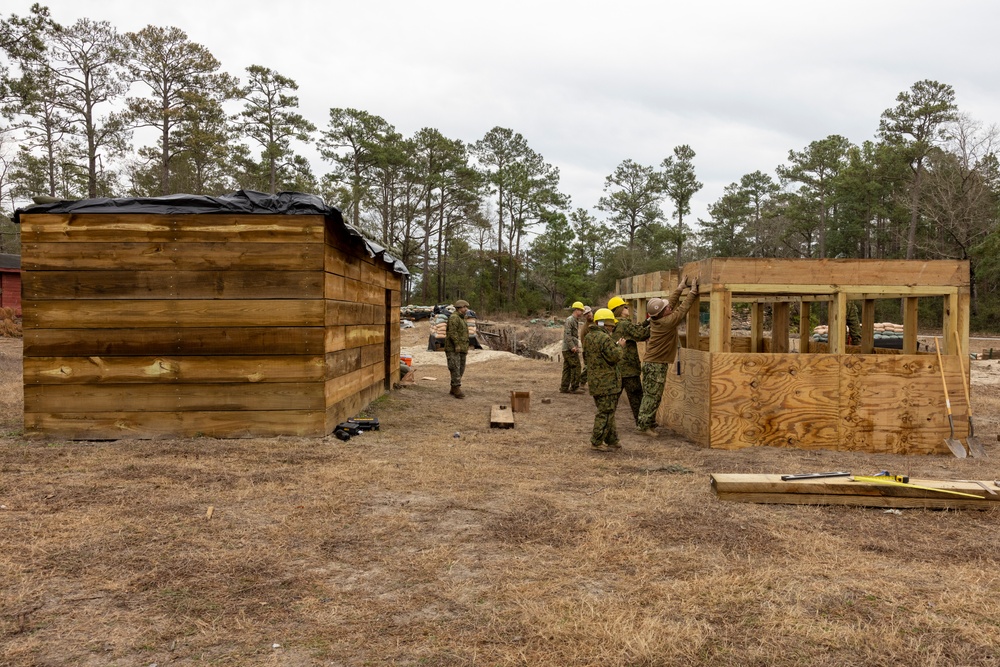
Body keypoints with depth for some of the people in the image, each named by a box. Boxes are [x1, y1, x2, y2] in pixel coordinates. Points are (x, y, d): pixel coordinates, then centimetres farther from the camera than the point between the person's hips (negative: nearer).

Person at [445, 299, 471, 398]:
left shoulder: (461, 319, 22)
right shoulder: (454, 317, -10)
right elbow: (452, 332, -20)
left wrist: (466, 348, 22)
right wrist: (457, 344, -24)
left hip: (461, 349, 10)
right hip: (453, 349, -10)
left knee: (461, 369, 9)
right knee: (455, 368, -12)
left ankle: (453, 389, 15)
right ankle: (457, 389, -13)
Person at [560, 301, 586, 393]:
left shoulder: (575, 320, 19)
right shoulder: (570, 320, -12)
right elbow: (567, 334, -21)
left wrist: (576, 346, 19)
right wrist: (572, 346, -24)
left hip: (567, 349, 10)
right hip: (569, 349, -10)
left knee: (567, 368, 10)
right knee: (576, 367, -7)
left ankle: (564, 388, 12)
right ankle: (574, 388, -3)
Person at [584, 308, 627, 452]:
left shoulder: (588, 337, 12)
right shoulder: (604, 338, -18)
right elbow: (615, 356, -20)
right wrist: (620, 346, -1)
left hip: (595, 381, 10)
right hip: (607, 382, -10)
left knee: (607, 412, 17)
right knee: (606, 412, -3)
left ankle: (612, 440, 24)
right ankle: (597, 442, 0)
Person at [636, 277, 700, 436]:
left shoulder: (656, 320, 3)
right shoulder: (667, 322, -20)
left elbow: (671, 302, 15)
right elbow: (682, 310, -14)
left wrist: (680, 288, 20)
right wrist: (693, 292, -7)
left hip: (651, 362, 9)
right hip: (657, 365, -9)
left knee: (650, 395, 12)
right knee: (652, 396, -5)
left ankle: (649, 424, 19)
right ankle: (643, 425, -3)